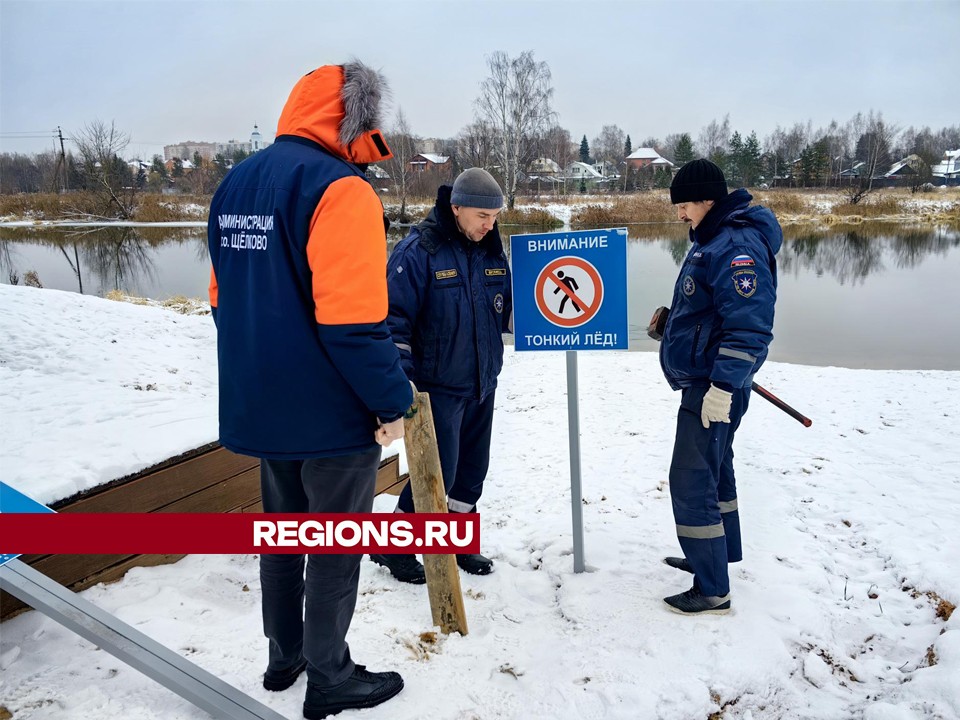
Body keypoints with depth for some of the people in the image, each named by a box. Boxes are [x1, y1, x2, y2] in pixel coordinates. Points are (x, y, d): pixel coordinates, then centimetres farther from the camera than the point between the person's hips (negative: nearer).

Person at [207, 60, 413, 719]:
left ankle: (284, 656, 37)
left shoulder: (236, 184, 9)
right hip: (333, 413, -8)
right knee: (336, 544, 8)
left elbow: (226, 299, 13)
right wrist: (392, 399, -14)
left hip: (262, 406, 8)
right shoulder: (339, 189, -19)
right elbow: (354, 319, -24)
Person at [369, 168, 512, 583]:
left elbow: (507, 310, 15)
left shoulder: (490, 250, 5)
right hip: (438, 387, -6)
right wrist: (400, 379, -22)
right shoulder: (418, 251, -15)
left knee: (472, 468, 14)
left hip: (482, 384, 7)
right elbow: (394, 318, -17)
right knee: (438, 472, -3)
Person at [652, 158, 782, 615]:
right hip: (701, 378, 11)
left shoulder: (737, 247, -21)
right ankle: (716, 555, 41)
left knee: (692, 480, -6)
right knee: (714, 468, 22)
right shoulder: (711, 240, 12)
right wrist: (671, 323, 11)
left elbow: (749, 328, -27)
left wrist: (723, 387, -28)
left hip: (714, 388, -11)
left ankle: (712, 591, 6)